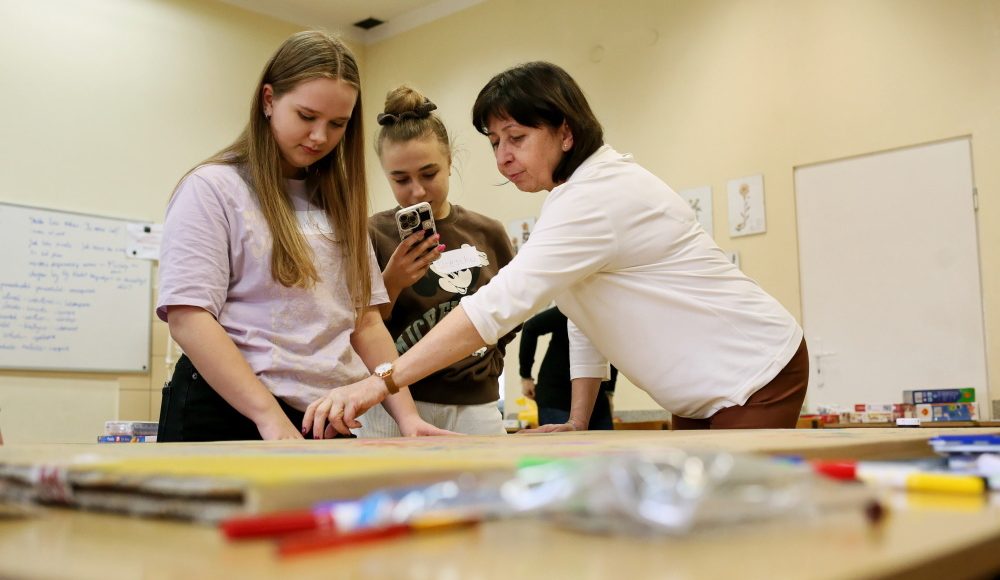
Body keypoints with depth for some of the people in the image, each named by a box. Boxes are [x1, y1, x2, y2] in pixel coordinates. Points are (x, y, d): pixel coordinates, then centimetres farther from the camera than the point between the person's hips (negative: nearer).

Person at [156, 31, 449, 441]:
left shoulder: (338, 203, 14)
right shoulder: (212, 188, -3)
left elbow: (365, 322, 10)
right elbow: (187, 316, -13)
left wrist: (407, 415, -2)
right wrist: (271, 417, -21)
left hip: (331, 425, 5)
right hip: (230, 416, -5)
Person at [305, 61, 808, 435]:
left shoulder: (597, 197, -25)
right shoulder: (575, 197, 7)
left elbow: (501, 302, -35)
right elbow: (585, 319, 10)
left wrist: (381, 381, -37)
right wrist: (578, 420, 6)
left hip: (756, 378, -9)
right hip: (705, 395, 9)